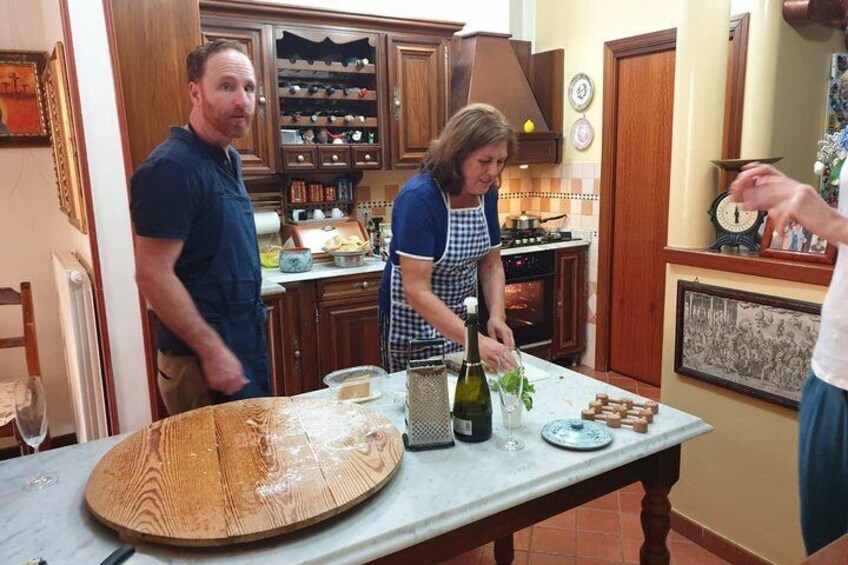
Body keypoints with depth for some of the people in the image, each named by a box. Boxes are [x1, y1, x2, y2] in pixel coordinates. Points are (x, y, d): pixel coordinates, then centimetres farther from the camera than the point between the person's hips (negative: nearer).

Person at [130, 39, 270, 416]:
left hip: (245, 341, 9)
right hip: (202, 356, -9)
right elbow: (153, 275, -22)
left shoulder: (228, 159, 9)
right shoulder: (172, 168, -19)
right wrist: (212, 351, -21)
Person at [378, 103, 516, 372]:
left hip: (461, 318, 6)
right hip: (415, 321, -6)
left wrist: (497, 316, -13)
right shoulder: (419, 197, -25)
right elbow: (416, 291, -30)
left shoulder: (487, 195, -5)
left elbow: (491, 265, 4)